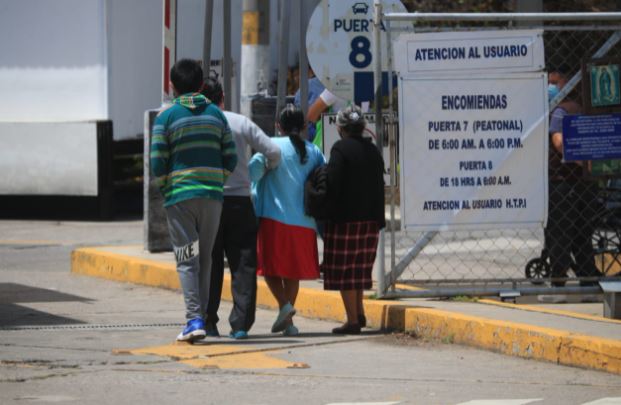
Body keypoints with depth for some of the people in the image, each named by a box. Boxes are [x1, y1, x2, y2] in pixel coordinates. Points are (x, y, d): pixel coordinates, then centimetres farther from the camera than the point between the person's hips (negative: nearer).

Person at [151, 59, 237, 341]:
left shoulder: (166, 116, -3)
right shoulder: (216, 114, 8)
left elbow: (158, 162, -7)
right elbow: (230, 158, 5)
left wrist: (164, 188, 10)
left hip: (179, 197, -3)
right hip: (212, 196, 3)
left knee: (187, 260, -4)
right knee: (205, 259, 11)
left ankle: (195, 319, -15)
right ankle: (200, 316, 12)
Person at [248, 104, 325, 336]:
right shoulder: (313, 151, 9)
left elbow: (253, 171, -18)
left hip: (274, 218, -4)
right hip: (304, 221, 4)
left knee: (270, 266, 7)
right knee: (292, 271, 12)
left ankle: (284, 304, -14)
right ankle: (288, 322, 10)